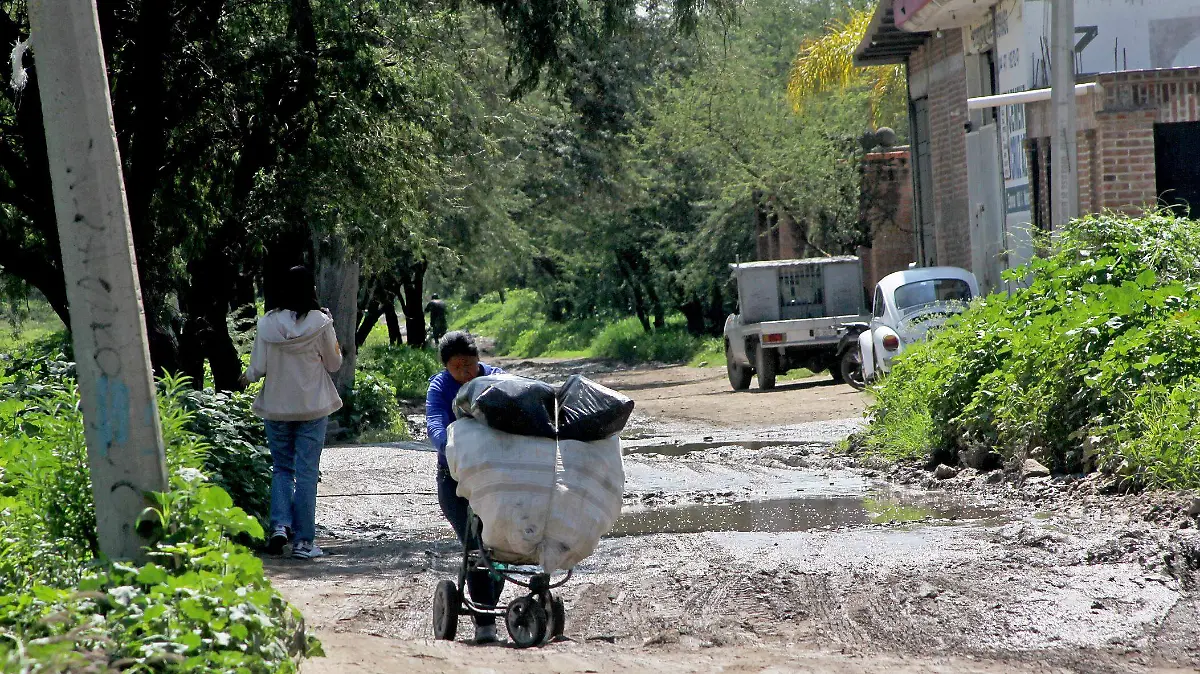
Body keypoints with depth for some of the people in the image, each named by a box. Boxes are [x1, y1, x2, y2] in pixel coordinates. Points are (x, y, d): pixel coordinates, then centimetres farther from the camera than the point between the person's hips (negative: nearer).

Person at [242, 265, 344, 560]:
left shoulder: (266, 324, -5)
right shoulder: (320, 323, -10)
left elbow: (257, 368, -3)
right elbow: (334, 364, 1)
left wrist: (247, 377, 18)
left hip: (276, 407, 2)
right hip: (313, 407, -2)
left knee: (281, 468, 16)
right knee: (306, 472, 4)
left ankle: (280, 524, -4)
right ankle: (303, 541, 4)